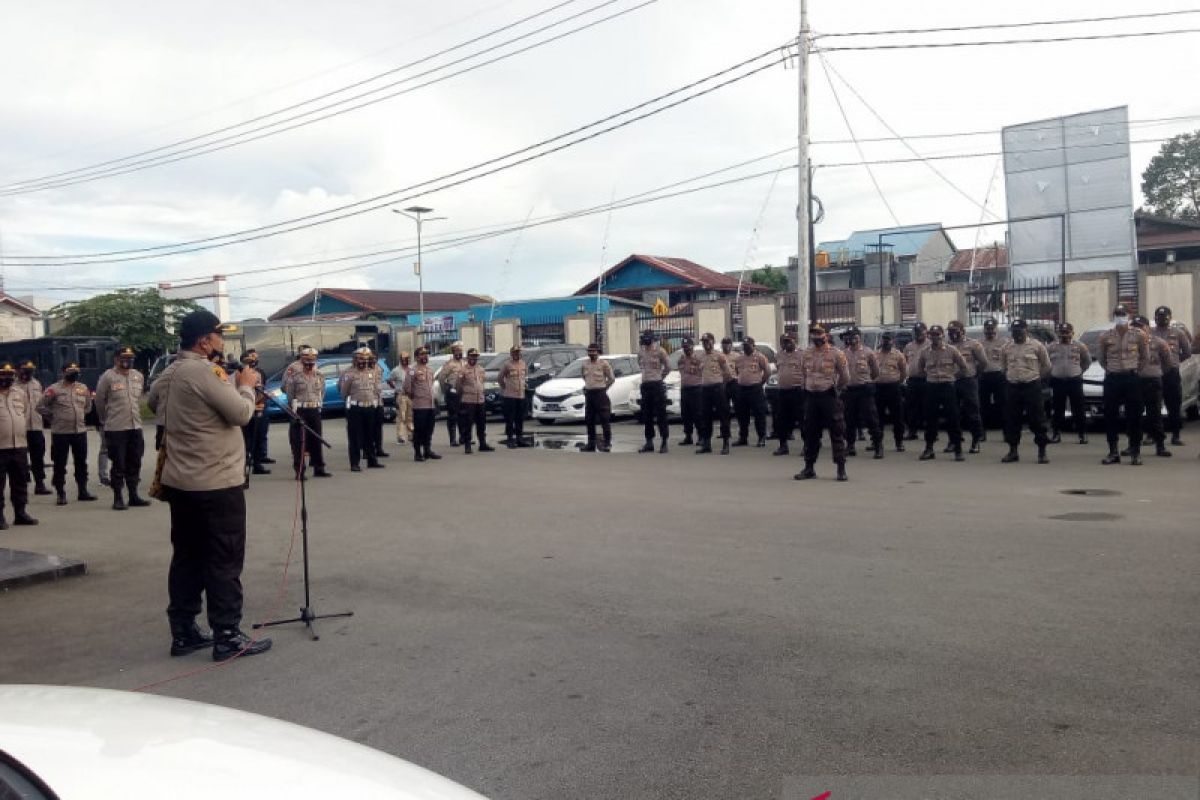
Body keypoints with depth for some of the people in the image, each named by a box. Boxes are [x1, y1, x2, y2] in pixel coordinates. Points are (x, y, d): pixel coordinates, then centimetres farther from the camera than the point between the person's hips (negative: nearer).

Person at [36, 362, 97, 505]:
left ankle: (83, 491, 20)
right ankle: (61, 494, 9)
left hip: (80, 431, 4)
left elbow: (88, 406, 24)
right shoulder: (54, 389, -6)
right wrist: (54, 417, -2)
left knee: (81, 463, 11)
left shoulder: (83, 388, 9)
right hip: (60, 433, -4)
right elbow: (40, 406, -3)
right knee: (60, 465, 2)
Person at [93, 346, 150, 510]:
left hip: (135, 427, 5)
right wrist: (105, 419, 10)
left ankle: (133, 496, 20)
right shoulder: (108, 377, -9)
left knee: (134, 464, 11)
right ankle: (118, 498, 9)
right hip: (115, 429, -5)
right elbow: (99, 401, 0)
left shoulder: (138, 376, 8)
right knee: (118, 465, 0)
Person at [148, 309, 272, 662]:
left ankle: (183, 632, 19)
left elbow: (153, 403, 30)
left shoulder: (168, 375, 11)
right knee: (224, 561, -2)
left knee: (187, 557, 14)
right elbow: (241, 413, -18)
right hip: (216, 483, -9)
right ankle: (227, 637, 2)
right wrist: (246, 385, 0)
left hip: (179, 482, 9)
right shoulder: (205, 371, -17)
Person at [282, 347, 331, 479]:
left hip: (315, 410, 4)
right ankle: (299, 471, 2)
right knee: (299, 442, -3)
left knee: (316, 440, 10)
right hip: (300, 411, -4)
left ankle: (319, 469, 19)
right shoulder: (294, 376, -4)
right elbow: (289, 394, -3)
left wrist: (317, 405, 10)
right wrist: (294, 408, -3)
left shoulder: (320, 376, 10)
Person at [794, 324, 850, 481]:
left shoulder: (836, 354, -4)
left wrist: (835, 389, 9)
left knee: (836, 433, -3)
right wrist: (806, 387, 13)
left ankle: (841, 469, 3)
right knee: (810, 433, 9)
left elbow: (845, 377, 1)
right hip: (810, 396, 4)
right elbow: (802, 375, 19)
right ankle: (809, 468, 18)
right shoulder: (806, 354, 9)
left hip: (829, 396, -4)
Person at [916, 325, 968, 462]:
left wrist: (953, 376, 0)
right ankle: (929, 449, 15)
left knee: (952, 418, -3)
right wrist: (931, 376, 7)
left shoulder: (951, 351, -1)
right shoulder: (924, 353, 4)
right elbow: (919, 371, 16)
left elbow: (963, 367, 6)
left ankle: (958, 450, 3)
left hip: (947, 386, -2)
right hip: (931, 387, 2)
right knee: (930, 418, 6)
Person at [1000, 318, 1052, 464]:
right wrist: (1010, 377, 10)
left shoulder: (1037, 346, -1)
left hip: (1032, 385, -3)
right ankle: (1013, 451, 16)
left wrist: (1037, 377, 4)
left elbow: (1046, 366, 6)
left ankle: (1042, 452, 5)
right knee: (1011, 420, 6)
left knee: (1037, 419, -2)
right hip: (1012, 387, 4)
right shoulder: (1006, 348, 8)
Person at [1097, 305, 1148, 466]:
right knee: (1110, 416, 3)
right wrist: (1108, 369, 10)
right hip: (1112, 379, 1)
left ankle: (1135, 453, 5)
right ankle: (1113, 452, 13)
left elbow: (1145, 356, 11)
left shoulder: (1138, 335, 0)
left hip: (1132, 378, -1)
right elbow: (1100, 357, 14)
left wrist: (1136, 369, 8)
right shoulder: (1105, 336, 2)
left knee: (1134, 416, -1)